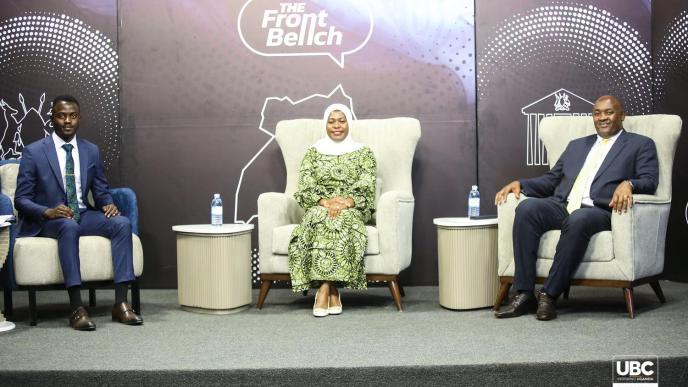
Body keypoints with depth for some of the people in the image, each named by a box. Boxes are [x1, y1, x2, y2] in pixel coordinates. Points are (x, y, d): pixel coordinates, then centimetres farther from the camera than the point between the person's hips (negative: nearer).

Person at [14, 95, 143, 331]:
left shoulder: (91, 151, 9)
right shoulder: (34, 152, -3)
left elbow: (101, 192, 14)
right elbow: (21, 199, -5)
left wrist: (108, 205, -11)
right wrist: (48, 212, -24)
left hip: (83, 216, 4)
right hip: (48, 220, -4)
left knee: (122, 223, -24)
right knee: (69, 226, -39)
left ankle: (121, 303, -28)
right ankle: (76, 309, -40)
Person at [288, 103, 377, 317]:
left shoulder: (364, 153, 11)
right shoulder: (313, 152, 14)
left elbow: (366, 190, 0)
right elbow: (304, 190, 3)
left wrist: (346, 202, -20)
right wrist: (325, 202, -17)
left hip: (353, 210, -1)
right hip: (319, 209, 1)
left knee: (341, 221, -37)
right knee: (320, 221, -36)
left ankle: (324, 289, -36)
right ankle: (332, 291, -36)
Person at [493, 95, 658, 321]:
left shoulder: (640, 145, 15)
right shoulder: (577, 145, 29)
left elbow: (650, 181, 1)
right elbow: (551, 180, 25)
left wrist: (628, 184, -23)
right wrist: (520, 183, 7)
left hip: (598, 211, -4)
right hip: (561, 206, 5)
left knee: (578, 220, -39)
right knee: (527, 207, -27)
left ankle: (549, 294, -28)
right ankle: (524, 294, -27)